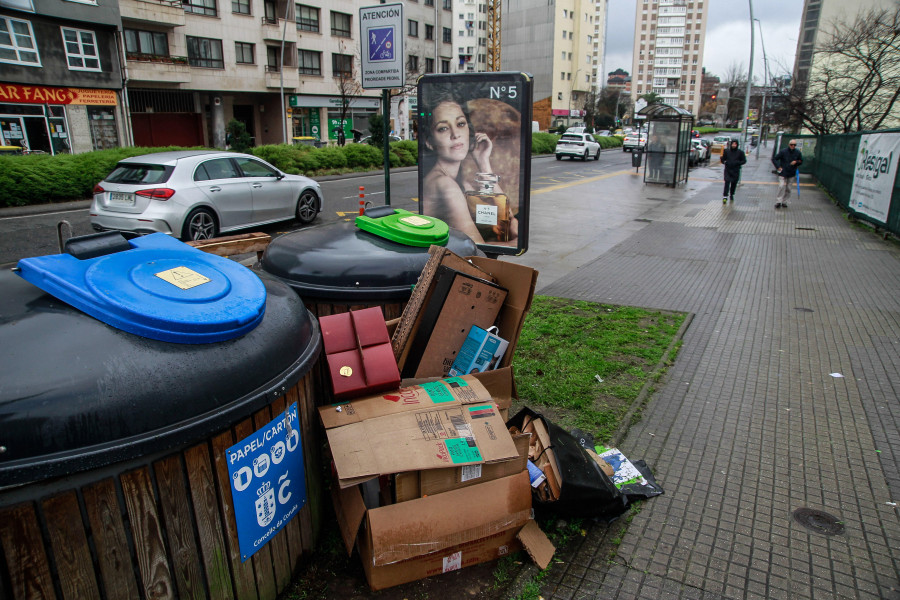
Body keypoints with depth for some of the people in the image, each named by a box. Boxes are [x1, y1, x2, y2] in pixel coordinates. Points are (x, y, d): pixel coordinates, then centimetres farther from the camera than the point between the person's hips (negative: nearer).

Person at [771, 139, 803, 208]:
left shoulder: (797, 152, 3)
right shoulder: (783, 151, -8)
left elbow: (801, 161, 17)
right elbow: (774, 159, -2)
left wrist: (796, 162, -6)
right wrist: (778, 167, -12)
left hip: (791, 174, 4)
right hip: (783, 173, -4)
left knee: (788, 188, 6)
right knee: (782, 186, -16)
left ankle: (784, 202, 16)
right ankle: (778, 202, -12)